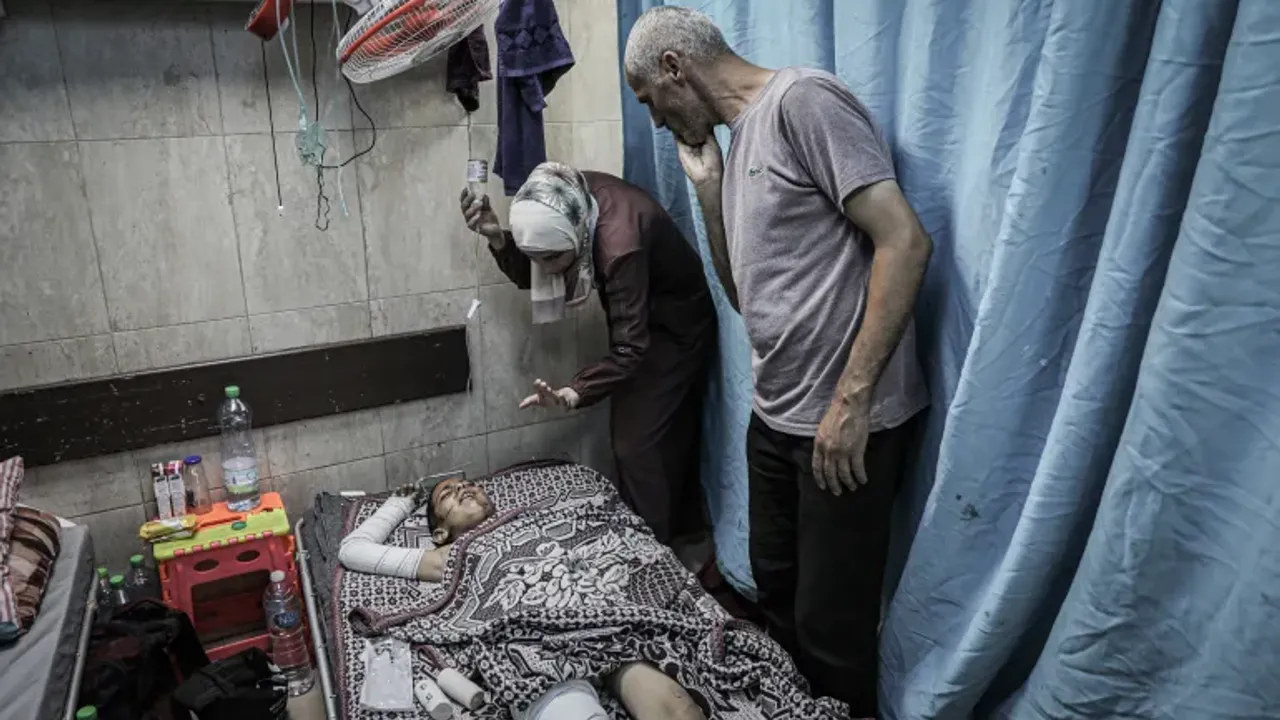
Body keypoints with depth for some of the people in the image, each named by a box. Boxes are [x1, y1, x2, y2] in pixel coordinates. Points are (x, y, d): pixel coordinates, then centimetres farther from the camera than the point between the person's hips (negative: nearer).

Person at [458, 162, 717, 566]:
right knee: (670, 437, 16)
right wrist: (496, 237, -24)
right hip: (639, 318, 8)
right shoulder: (566, 202, -16)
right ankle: (690, 539, 32)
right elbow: (528, 277, -7)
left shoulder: (620, 242, -38)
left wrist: (574, 393, -47)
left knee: (638, 443, -6)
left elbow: (629, 349, -35)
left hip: (675, 329, -8)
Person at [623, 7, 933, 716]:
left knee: (830, 625, 4)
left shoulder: (802, 98, -11)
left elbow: (905, 242, -19)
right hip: (776, 415, 9)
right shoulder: (739, 140, 15)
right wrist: (707, 182, 8)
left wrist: (851, 398, -21)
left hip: (843, 421, -9)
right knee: (775, 590, 22)